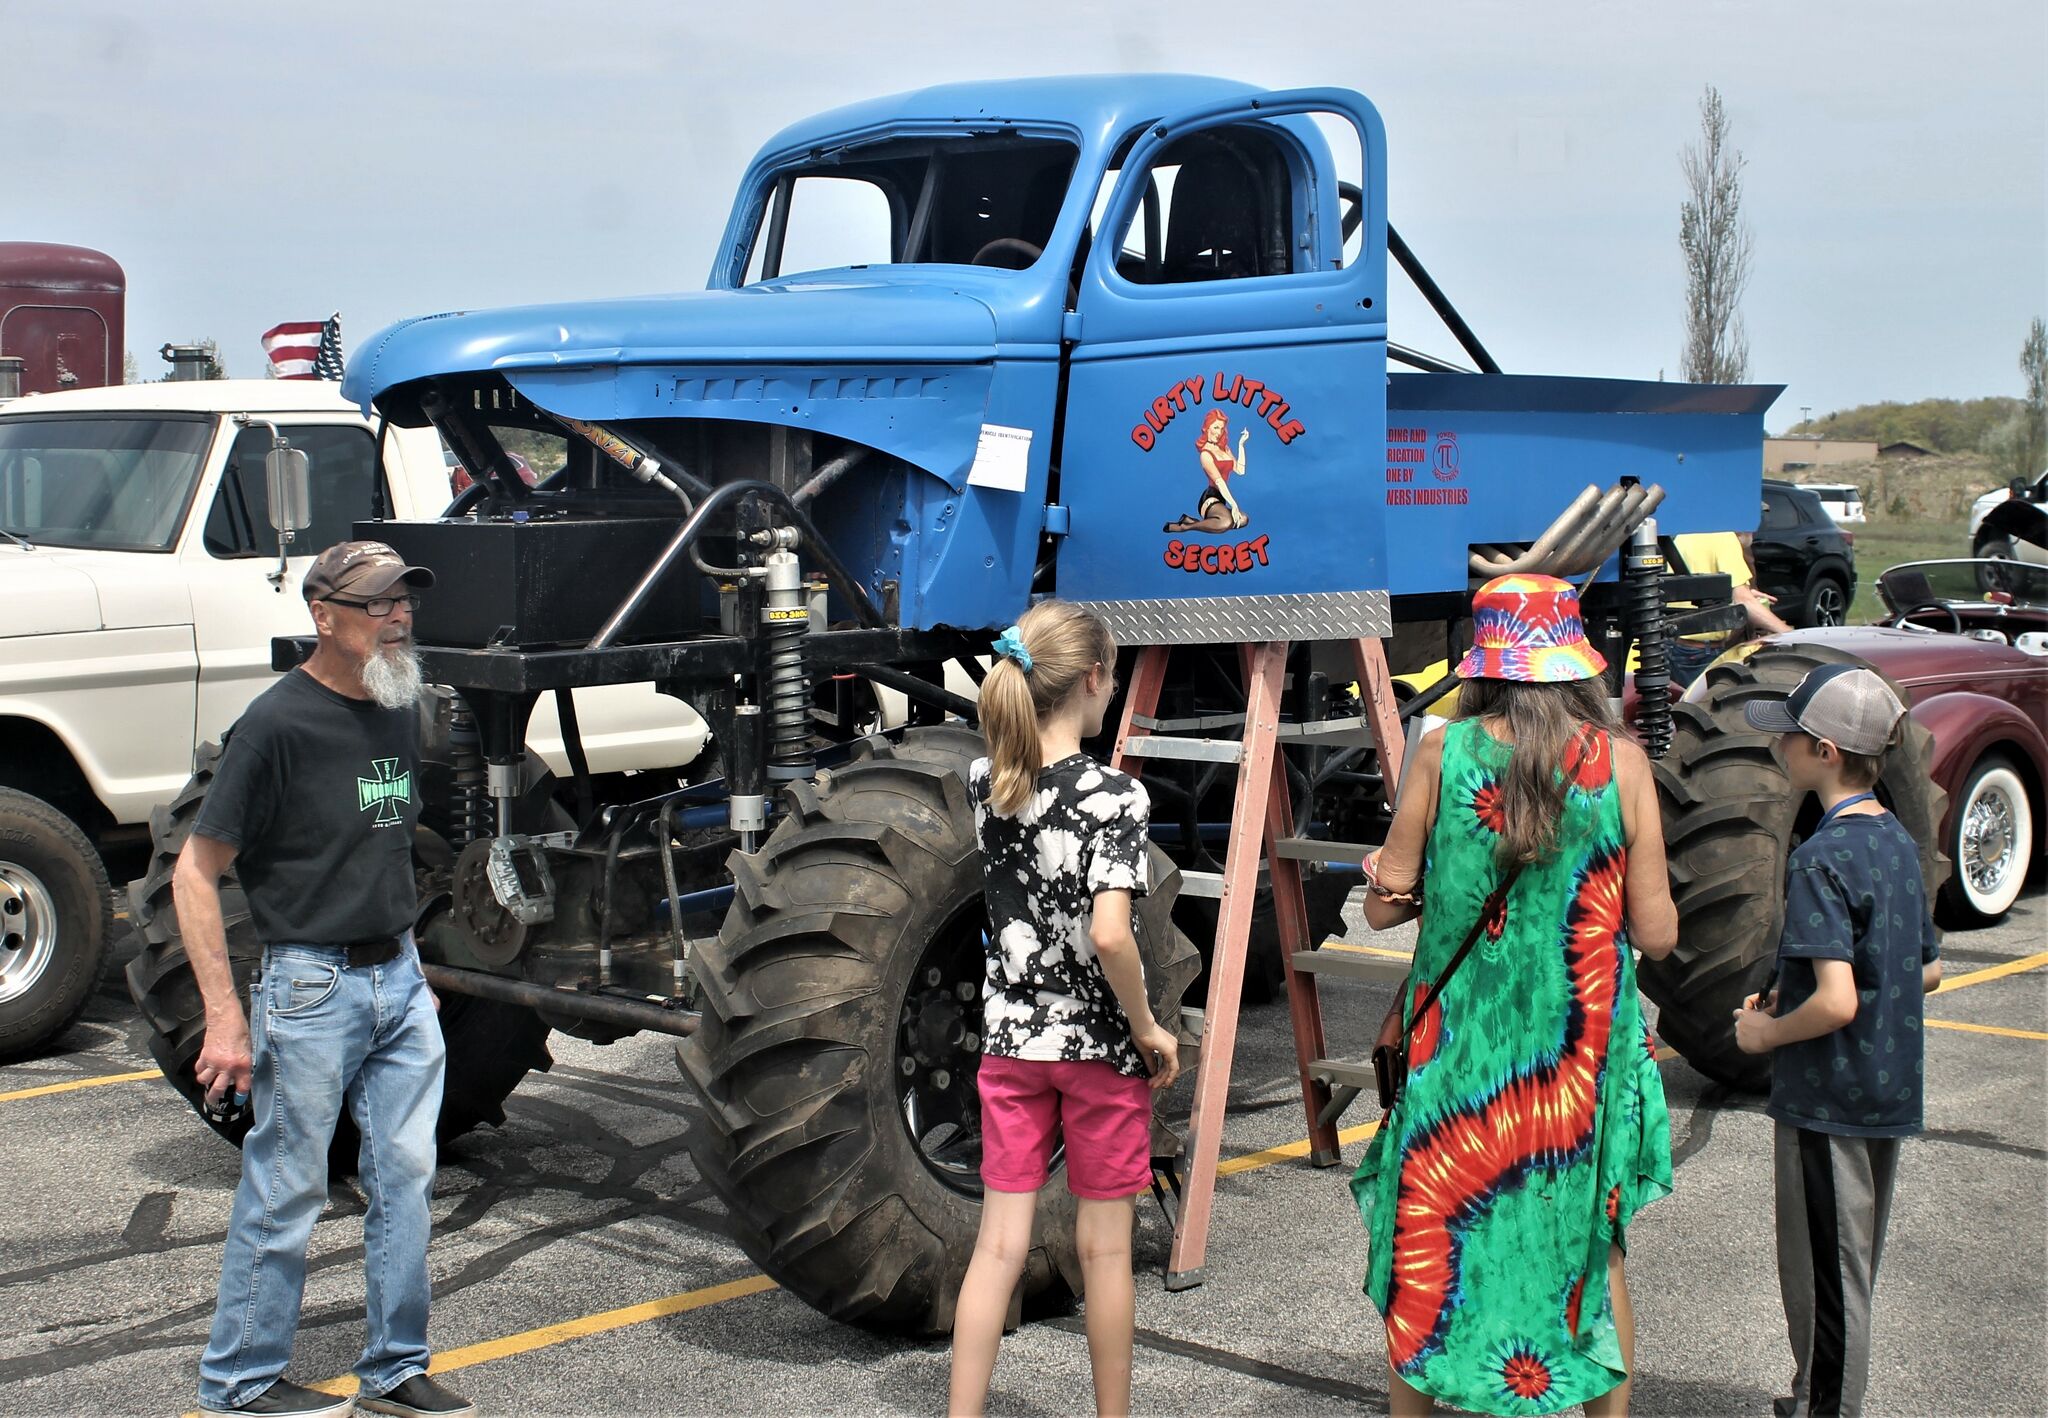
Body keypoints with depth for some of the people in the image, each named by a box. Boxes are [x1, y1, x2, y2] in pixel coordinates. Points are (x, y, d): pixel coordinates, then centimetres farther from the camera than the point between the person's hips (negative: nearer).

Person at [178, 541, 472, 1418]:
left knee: (406, 1179, 9)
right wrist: (224, 1014, -18)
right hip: (312, 984, -7)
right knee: (286, 1194, 2)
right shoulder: (279, 723, -14)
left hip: (397, 976, 7)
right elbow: (194, 874, -14)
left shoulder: (398, 712, 9)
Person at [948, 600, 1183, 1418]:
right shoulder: (1113, 795, -18)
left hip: (1010, 1042, 5)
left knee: (999, 1246, 8)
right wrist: (1149, 1031, -13)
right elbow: (1109, 935, -26)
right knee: (1104, 1250, 10)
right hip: (1100, 1045, -4)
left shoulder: (985, 783, -2)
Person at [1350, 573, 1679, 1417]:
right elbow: (1656, 935, -5)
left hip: (1457, 1049, 0)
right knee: (1591, 1245, 18)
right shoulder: (1620, 763, -7)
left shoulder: (1442, 754, -8)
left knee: (1428, 1250, 15)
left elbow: (1384, 905, -2)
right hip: (1583, 1054, 1)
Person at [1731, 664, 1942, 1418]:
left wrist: (1768, 1031, -10)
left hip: (1826, 1100, -9)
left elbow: (1836, 1002, -29)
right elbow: (1929, 971, 14)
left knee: (1824, 1278, 5)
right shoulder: (1897, 841, 5)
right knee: (1852, 1269, 20)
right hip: (1890, 1093, 9)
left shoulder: (1821, 858, -21)